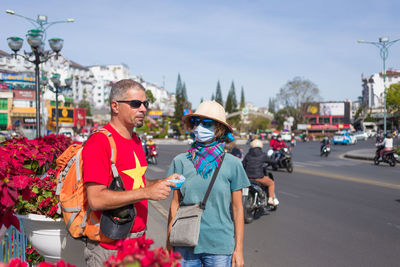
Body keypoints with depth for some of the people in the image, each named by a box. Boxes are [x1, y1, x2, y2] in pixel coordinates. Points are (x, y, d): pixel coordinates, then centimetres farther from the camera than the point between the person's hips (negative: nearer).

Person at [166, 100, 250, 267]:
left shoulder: (232, 164, -3)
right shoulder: (181, 161, 0)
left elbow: (237, 208, 1)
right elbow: (175, 204, 6)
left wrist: (239, 249, 3)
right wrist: (169, 243, 6)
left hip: (220, 247, -1)